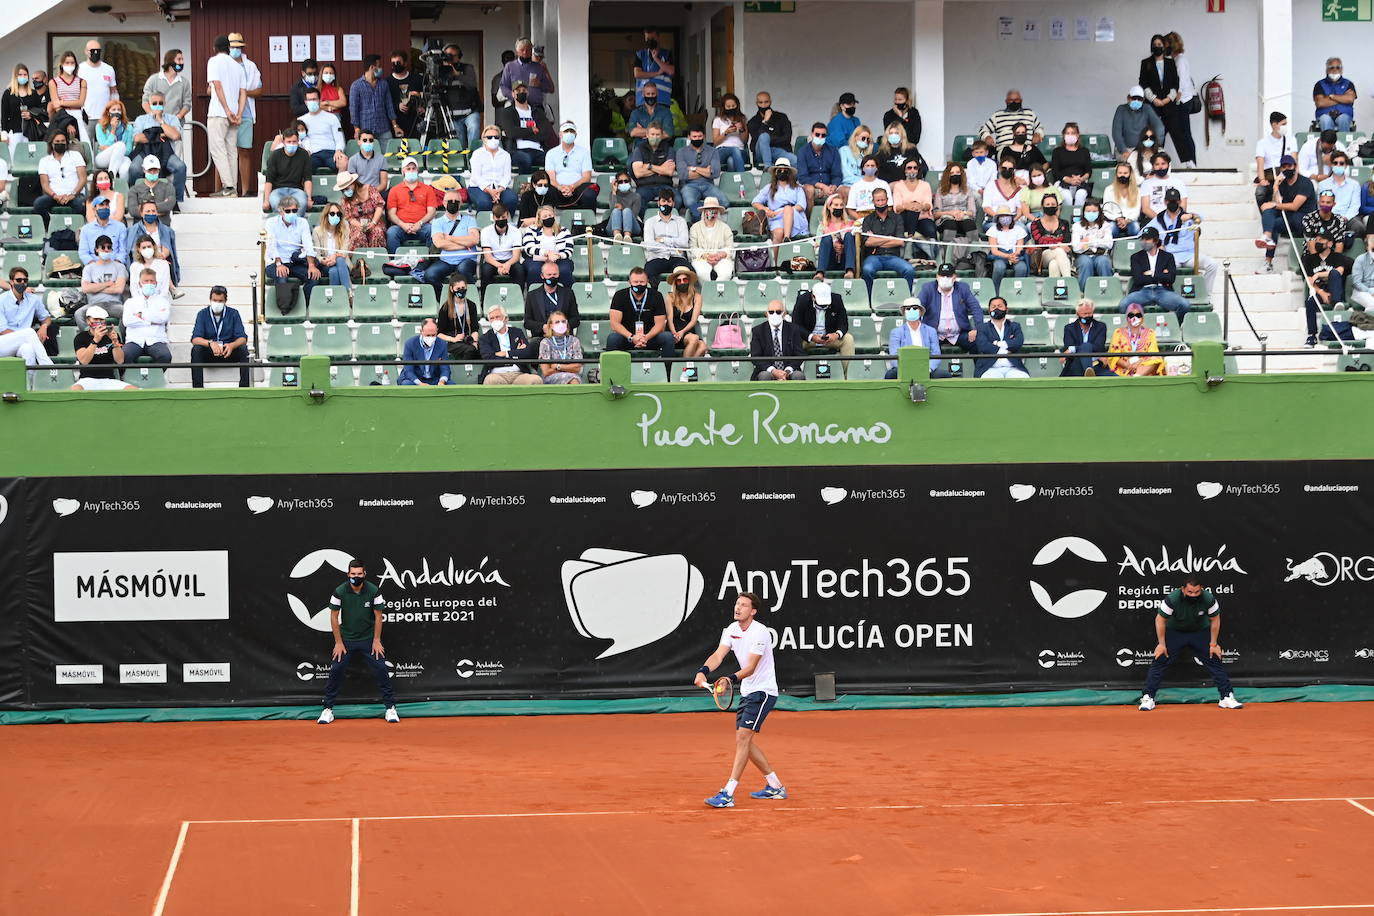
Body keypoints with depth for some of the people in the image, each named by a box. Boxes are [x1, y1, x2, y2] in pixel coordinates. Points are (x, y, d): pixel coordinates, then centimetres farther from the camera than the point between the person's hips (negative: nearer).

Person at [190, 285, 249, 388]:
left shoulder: (233, 313, 1)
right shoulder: (202, 314, 0)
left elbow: (242, 338, -7)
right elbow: (195, 339, -11)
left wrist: (232, 345, -31)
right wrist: (210, 343, -33)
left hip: (228, 353, 0)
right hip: (209, 354, 0)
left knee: (243, 349, -28)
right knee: (196, 349, -30)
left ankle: (244, 387, -30)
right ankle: (197, 388, -33)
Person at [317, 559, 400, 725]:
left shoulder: (374, 591, -12)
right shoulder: (339, 592, -13)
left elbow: (379, 616, -4)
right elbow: (334, 616, -5)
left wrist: (376, 641, -5)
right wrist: (338, 642, -5)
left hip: (369, 639, 0)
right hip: (346, 639, 0)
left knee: (381, 670, -7)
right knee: (336, 671, -4)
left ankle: (390, 708, 3)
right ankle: (327, 709, 6)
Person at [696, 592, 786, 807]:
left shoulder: (760, 632, -19)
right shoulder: (732, 630, 4)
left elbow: (751, 668, -24)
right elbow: (718, 655, -7)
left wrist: (732, 679, -41)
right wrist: (703, 671, -27)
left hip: (763, 692, -9)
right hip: (747, 692, 9)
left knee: (742, 737, -16)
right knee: (745, 741, 11)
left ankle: (728, 794, -20)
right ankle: (775, 786, 24)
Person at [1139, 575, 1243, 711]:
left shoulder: (1209, 599, -26)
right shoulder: (1172, 599, -31)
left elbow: (1215, 620, -8)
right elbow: (1160, 620, -17)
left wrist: (1213, 644, -7)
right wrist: (1162, 644, -14)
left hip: (1200, 632, 1)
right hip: (1174, 632, -1)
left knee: (1215, 661, -6)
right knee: (1159, 661, -10)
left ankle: (1227, 697, 3)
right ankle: (1148, 698, -4)